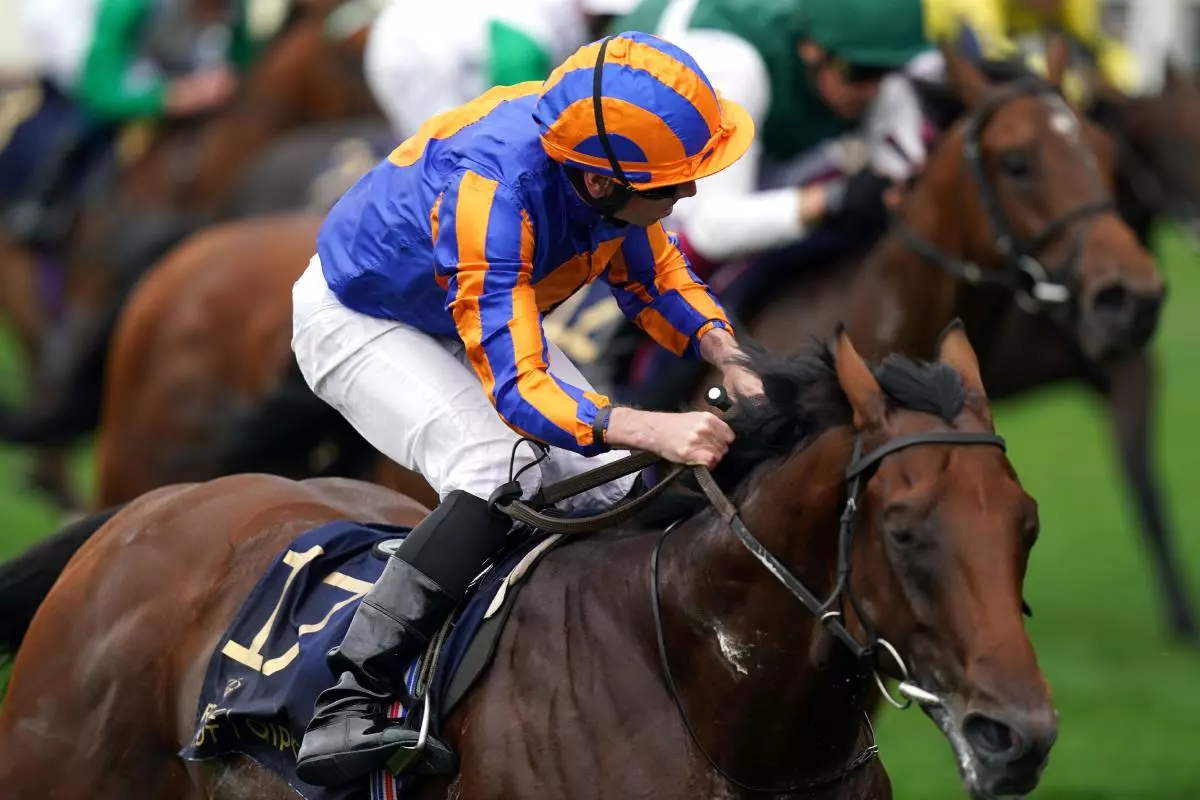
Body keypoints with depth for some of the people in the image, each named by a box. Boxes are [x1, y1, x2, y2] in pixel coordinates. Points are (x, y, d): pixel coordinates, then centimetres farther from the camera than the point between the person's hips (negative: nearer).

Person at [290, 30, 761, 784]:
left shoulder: (604, 151, -21)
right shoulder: (491, 187, -42)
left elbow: (654, 273, 1)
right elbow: (519, 391, -44)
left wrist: (725, 357, -17)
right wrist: (655, 430, -56)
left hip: (488, 318, 8)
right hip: (356, 320, -8)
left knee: (617, 481, -4)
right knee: (502, 468, -30)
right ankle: (346, 707, -31)